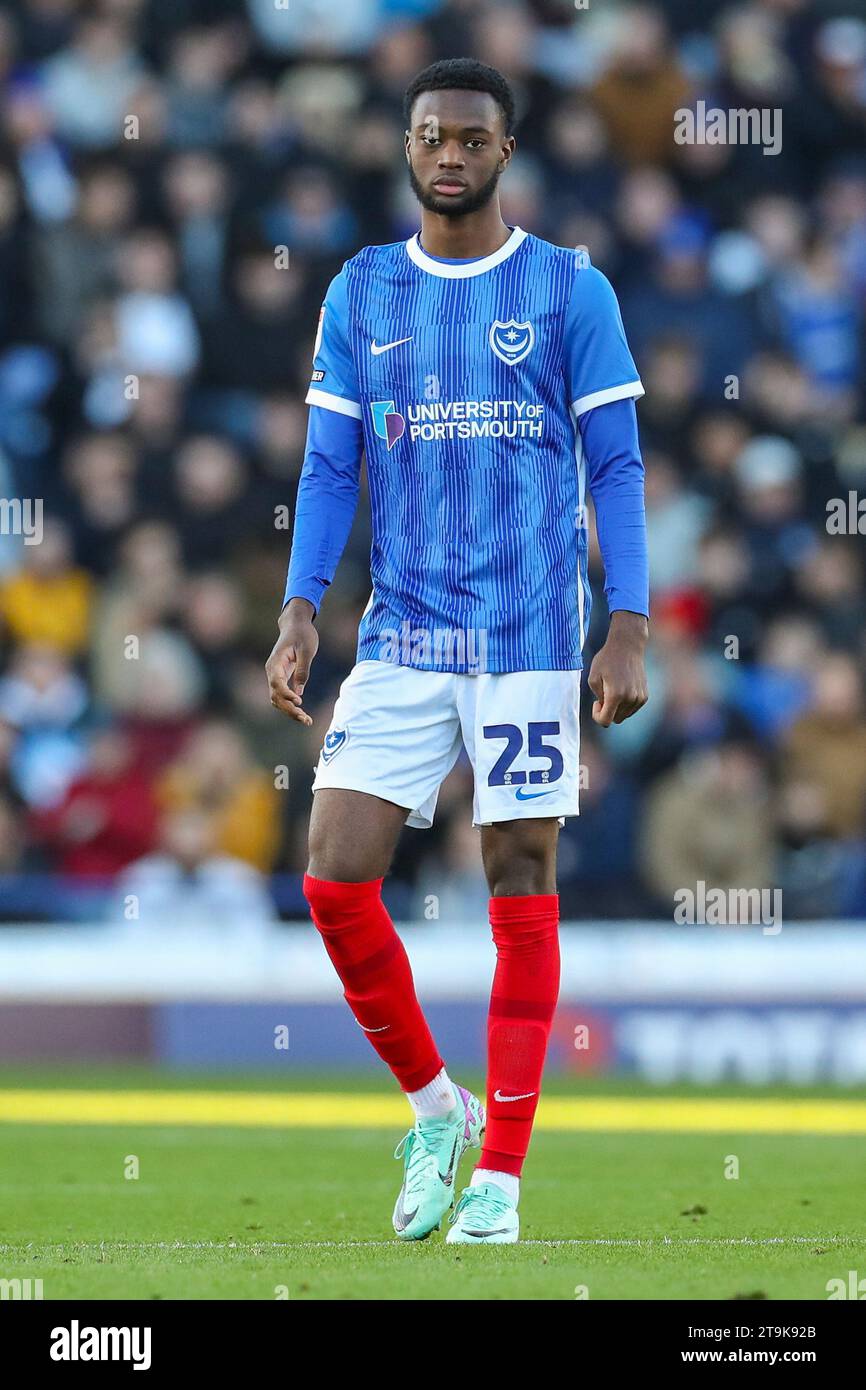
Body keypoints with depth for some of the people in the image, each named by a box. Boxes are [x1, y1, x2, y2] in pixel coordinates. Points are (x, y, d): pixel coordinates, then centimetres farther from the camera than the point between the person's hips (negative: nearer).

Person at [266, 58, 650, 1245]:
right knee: (335, 877, -7)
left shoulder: (571, 290, 1)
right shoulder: (361, 294, 10)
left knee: (521, 889, -2)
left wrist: (630, 631, -6)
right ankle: (435, 1106, 13)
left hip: (529, 636, -3)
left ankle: (501, 1175, 4)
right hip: (400, 641, 3)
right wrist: (300, 608, -2)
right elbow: (329, 465, 10)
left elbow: (616, 468, 1)